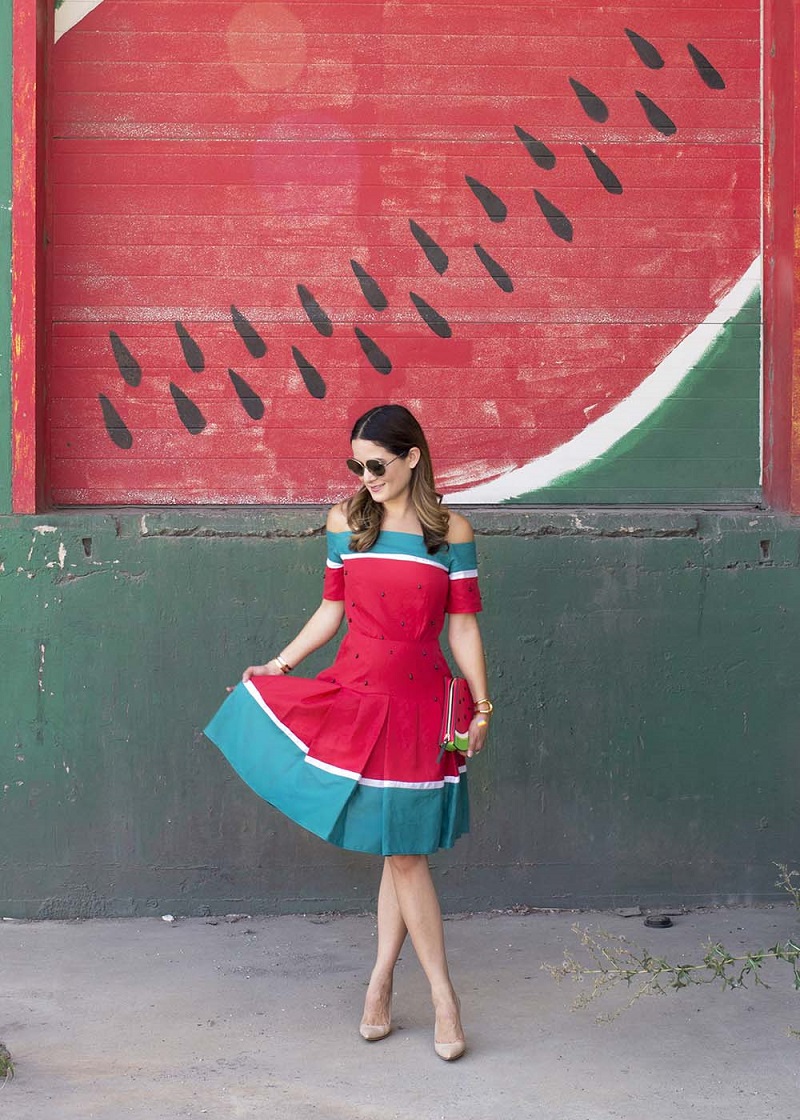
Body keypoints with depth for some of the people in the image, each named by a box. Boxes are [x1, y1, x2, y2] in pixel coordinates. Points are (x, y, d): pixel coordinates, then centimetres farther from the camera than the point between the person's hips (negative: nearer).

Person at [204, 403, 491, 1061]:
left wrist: (481, 708, -1)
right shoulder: (346, 522, 3)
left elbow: (462, 627, 0)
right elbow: (331, 610, 12)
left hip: (417, 705, -2)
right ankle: (442, 995, 15)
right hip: (352, 694, 2)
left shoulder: (451, 531, -2)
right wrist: (279, 663, 11)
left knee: (404, 849, 2)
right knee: (399, 850, 5)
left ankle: (381, 982, 17)